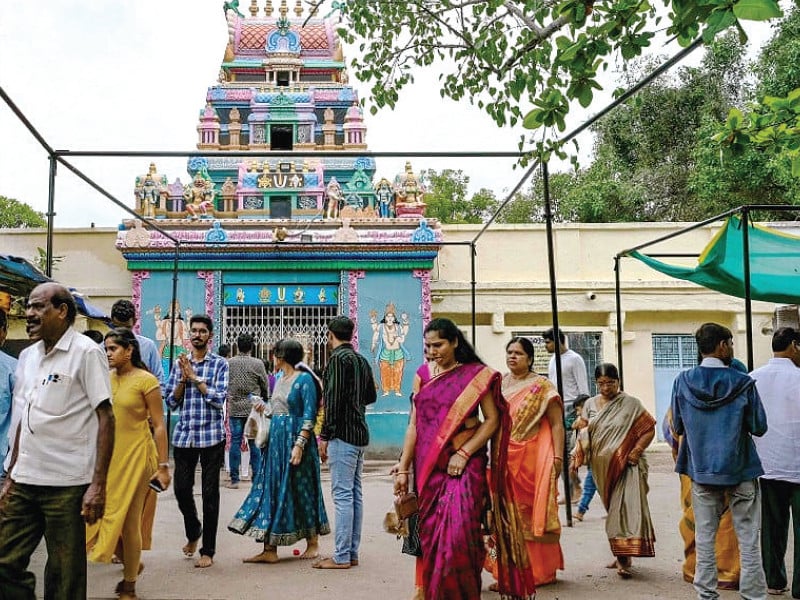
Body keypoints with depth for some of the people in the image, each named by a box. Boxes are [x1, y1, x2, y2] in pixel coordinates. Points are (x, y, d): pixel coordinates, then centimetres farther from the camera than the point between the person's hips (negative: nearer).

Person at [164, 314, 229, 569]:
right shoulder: (179, 364, 10)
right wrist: (183, 378, -7)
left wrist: (195, 377, -11)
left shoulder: (219, 364, 0)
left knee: (210, 493, 2)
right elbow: (171, 402, 8)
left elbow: (219, 399, -11)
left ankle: (208, 550, 12)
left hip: (211, 435, -3)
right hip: (183, 435, 3)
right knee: (181, 488, 7)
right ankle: (193, 531, 36)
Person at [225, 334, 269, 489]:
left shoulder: (228, 363, -1)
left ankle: (234, 479, 7)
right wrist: (264, 401, 20)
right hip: (253, 409, -1)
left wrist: (225, 407, 18)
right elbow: (265, 386, 2)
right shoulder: (258, 364, -5)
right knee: (254, 443, 5)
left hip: (234, 408, 1)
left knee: (235, 442, 5)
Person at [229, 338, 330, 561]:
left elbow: (309, 415, -15)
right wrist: (265, 408, 6)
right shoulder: (280, 380, 13)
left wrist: (299, 445, -21)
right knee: (271, 489, 5)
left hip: (295, 439, -8)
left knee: (302, 490, 2)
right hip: (276, 439, 8)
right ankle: (270, 549, 10)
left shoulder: (304, 379, -11)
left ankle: (313, 543, 17)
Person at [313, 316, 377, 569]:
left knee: (342, 495, -6)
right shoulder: (361, 360, 14)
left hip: (342, 434, -9)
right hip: (360, 433, 9)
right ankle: (352, 552, 17)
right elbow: (371, 396, 23)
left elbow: (333, 399, -17)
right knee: (355, 493, 11)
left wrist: (325, 435, -15)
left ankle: (341, 557, -2)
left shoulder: (338, 358, -11)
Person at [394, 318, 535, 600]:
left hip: (464, 464, -3)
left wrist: (464, 453, -13)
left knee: (458, 532, -11)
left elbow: (492, 420, -4)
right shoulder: (422, 375, 8)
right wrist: (403, 468, 5)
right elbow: (414, 424, 8)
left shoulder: (476, 374, -2)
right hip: (428, 466, 4)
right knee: (431, 533, 6)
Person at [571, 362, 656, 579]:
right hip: (602, 467, 4)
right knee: (612, 508, 10)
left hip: (626, 466, -4)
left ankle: (624, 557, -12)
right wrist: (576, 457, 2)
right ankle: (620, 554, 19)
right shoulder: (590, 404, 10)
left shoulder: (631, 403, -3)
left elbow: (649, 429, -3)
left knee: (626, 506, -13)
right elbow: (584, 435, 12)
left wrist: (637, 450, -14)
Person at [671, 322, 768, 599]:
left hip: (701, 470, 2)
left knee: (704, 539, 11)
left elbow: (677, 426, 2)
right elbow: (759, 427, -6)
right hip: (740, 471, -2)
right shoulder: (743, 383, -12)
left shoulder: (683, 381, -6)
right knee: (748, 540, 8)